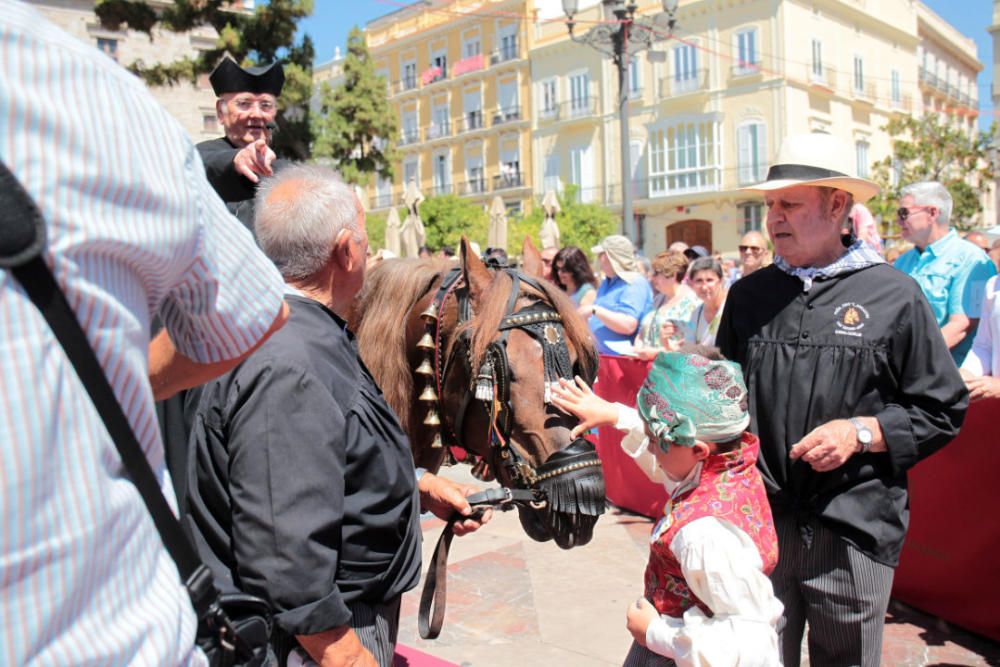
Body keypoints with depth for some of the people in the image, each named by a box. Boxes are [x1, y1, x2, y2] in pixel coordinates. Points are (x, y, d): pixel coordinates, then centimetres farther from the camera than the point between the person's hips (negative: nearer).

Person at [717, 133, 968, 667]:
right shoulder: (749, 295, 7)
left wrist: (862, 432, -14)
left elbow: (943, 410, 0)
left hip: (854, 530, -2)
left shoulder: (894, 295, -4)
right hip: (760, 521, 3)